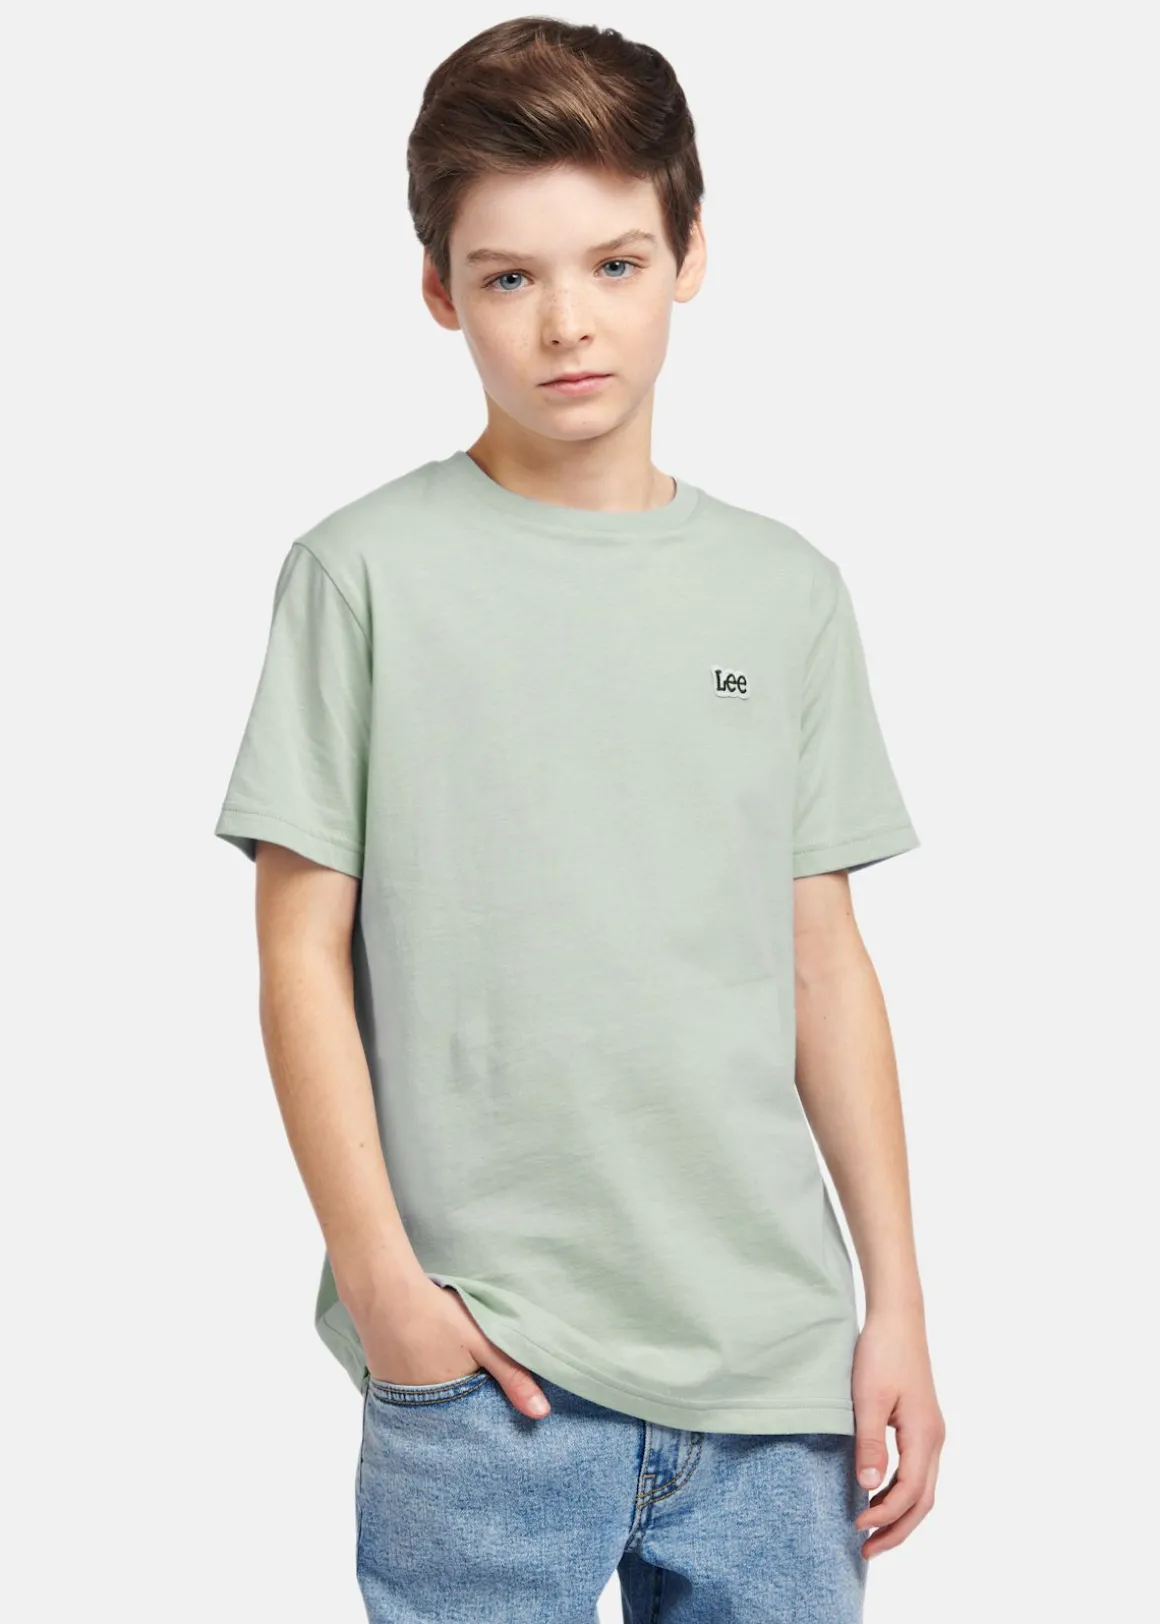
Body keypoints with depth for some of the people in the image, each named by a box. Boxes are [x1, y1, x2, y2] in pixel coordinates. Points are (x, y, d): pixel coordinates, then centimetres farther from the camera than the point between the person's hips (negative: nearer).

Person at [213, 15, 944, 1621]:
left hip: (774, 1357, 3)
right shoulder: (366, 573, -3)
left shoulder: (785, 589, 7)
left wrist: (897, 1302, 7)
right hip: (482, 1367, -3)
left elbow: (826, 962, 9)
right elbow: (303, 950, -3)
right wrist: (383, 1277, -8)